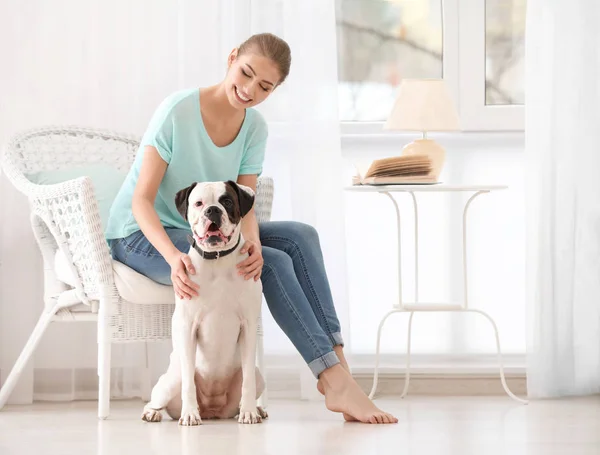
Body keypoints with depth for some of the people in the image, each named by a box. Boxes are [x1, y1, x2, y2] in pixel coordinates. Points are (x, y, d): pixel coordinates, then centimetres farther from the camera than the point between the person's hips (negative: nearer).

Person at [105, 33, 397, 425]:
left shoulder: (254, 128, -1)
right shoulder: (178, 112, -19)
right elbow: (141, 200, -22)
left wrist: (252, 242, -33)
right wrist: (173, 256, -40)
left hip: (202, 234, 6)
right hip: (140, 237, -6)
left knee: (300, 236, -17)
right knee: (273, 263, -25)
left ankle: (336, 359, -23)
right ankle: (335, 381, -25)